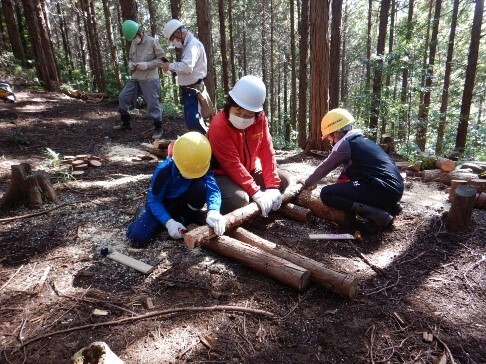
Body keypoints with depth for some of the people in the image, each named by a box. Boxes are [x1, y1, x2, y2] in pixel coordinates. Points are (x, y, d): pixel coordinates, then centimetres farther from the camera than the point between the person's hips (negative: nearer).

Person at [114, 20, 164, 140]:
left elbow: (161, 59, -9)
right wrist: (130, 64, -3)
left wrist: (147, 65, -19)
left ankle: (158, 128, 9)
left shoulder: (152, 41, -10)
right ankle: (125, 123, 24)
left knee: (153, 104, -4)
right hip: (135, 78, 7)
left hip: (150, 79, -7)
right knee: (123, 97, 8)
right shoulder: (133, 44, 9)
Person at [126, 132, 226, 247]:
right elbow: (154, 200, -23)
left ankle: (186, 219, -6)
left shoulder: (202, 168, -23)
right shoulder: (164, 170, -29)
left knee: (201, 186, -32)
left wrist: (213, 211, -58)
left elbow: (213, 189, -37)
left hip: (184, 202, 2)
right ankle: (143, 213, 12)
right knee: (137, 238, -23)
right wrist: (168, 221, -38)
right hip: (163, 204, -1)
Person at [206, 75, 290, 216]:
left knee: (282, 180, -1)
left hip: (248, 171, 7)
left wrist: (272, 186, -19)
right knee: (239, 199, -33)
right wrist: (256, 193, -34)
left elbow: (267, 151, -11)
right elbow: (232, 165, -30)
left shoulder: (260, 119, -9)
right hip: (221, 174, -6)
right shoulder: (219, 125, -28)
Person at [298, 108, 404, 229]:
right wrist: (338, 186, 39)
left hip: (383, 190, -9)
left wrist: (307, 182, 21)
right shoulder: (361, 140, 21)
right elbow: (348, 169, 31)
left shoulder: (345, 143, -4)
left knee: (326, 194, -9)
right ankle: (387, 207, 13)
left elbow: (324, 168, 5)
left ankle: (377, 213, -16)